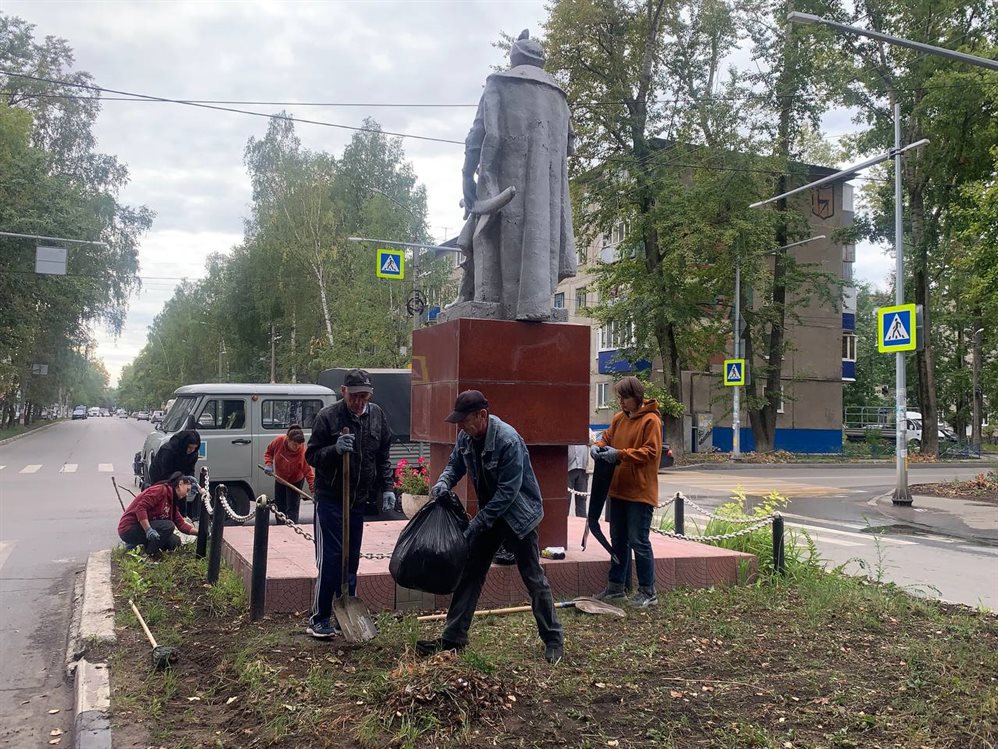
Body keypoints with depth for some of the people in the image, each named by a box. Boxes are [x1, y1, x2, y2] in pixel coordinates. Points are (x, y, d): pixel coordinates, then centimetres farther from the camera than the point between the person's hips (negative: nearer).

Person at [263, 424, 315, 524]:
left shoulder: (302, 453, -36)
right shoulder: (278, 441, -26)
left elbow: (308, 471, -33)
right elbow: (269, 452, -6)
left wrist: (313, 487, -42)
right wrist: (268, 464, -20)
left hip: (295, 481, -5)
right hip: (279, 479, 5)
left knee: (292, 509, -7)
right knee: (279, 506, 19)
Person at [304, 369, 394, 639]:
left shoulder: (377, 416, 5)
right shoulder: (328, 416, -10)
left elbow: (383, 457, 14)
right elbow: (311, 456, -7)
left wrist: (387, 487, 8)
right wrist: (335, 449, -25)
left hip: (359, 499, 5)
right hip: (330, 498, -5)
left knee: (352, 559, 12)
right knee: (330, 558, -7)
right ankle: (319, 619, 4)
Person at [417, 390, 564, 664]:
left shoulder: (508, 440, -27)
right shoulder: (466, 437, -6)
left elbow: (508, 492, -26)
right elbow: (454, 465, 11)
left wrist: (476, 525, -24)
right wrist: (443, 483, -13)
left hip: (518, 514, -7)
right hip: (489, 513, 7)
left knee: (533, 577, 0)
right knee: (470, 574, 8)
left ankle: (554, 641, 14)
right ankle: (453, 638, 17)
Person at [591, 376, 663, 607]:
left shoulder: (651, 420, -12)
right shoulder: (619, 418, 10)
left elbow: (650, 452, -18)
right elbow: (608, 436, 21)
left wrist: (620, 454, -23)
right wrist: (598, 445, -1)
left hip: (640, 492, -8)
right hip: (618, 490, 8)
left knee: (639, 541, -4)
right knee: (618, 539, 15)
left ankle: (648, 592, 7)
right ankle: (616, 586, 26)